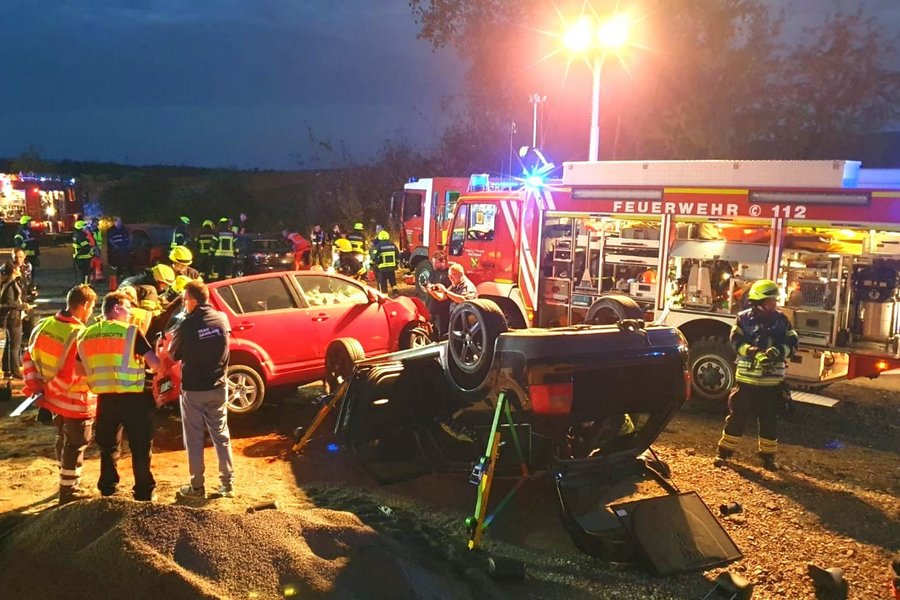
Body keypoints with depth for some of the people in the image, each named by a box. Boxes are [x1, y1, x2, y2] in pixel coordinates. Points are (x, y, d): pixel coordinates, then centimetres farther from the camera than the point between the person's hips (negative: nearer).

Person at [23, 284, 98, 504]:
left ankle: (68, 480, 39)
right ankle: (69, 490, 17)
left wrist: (35, 385, 4)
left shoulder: (44, 325, -1)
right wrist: (51, 391, -13)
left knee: (63, 439, 24)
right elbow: (70, 374, -27)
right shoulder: (80, 335, -25)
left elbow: (30, 357, 5)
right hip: (76, 401, -8)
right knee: (75, 444, 8)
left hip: (55, 396, 8)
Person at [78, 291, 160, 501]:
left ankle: (107, 487, 27)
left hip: (104, 397, 5)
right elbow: (154, 363, -14)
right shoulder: (131, 332, -9)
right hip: (131, 397, -5)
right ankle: (143, 490, 9)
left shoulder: (87, 335, 7)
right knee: (140, 445, 6)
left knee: (108, 445, 20)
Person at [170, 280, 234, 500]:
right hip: (217, 387, 4)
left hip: (192, 388, -4)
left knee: (194, 438, 8)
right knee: (221, 435, 13)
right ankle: (228, 483, 14)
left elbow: (173, 354, -2)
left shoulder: (187, 325, -16)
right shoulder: (222, 319, -4)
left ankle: (197, 486, 13)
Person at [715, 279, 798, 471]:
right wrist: (753, 352, -27)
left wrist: (779, 351, -18)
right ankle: (725, 450, 14)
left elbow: (792, 342, 2)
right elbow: (736, 341, -10)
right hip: (747, 378, -2)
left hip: (772, 380, 3)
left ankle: (768, 455, 21)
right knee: (737, 415, 4)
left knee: (769, 419, 9)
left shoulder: (781, 319, 5)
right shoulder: (744, 318, -3)